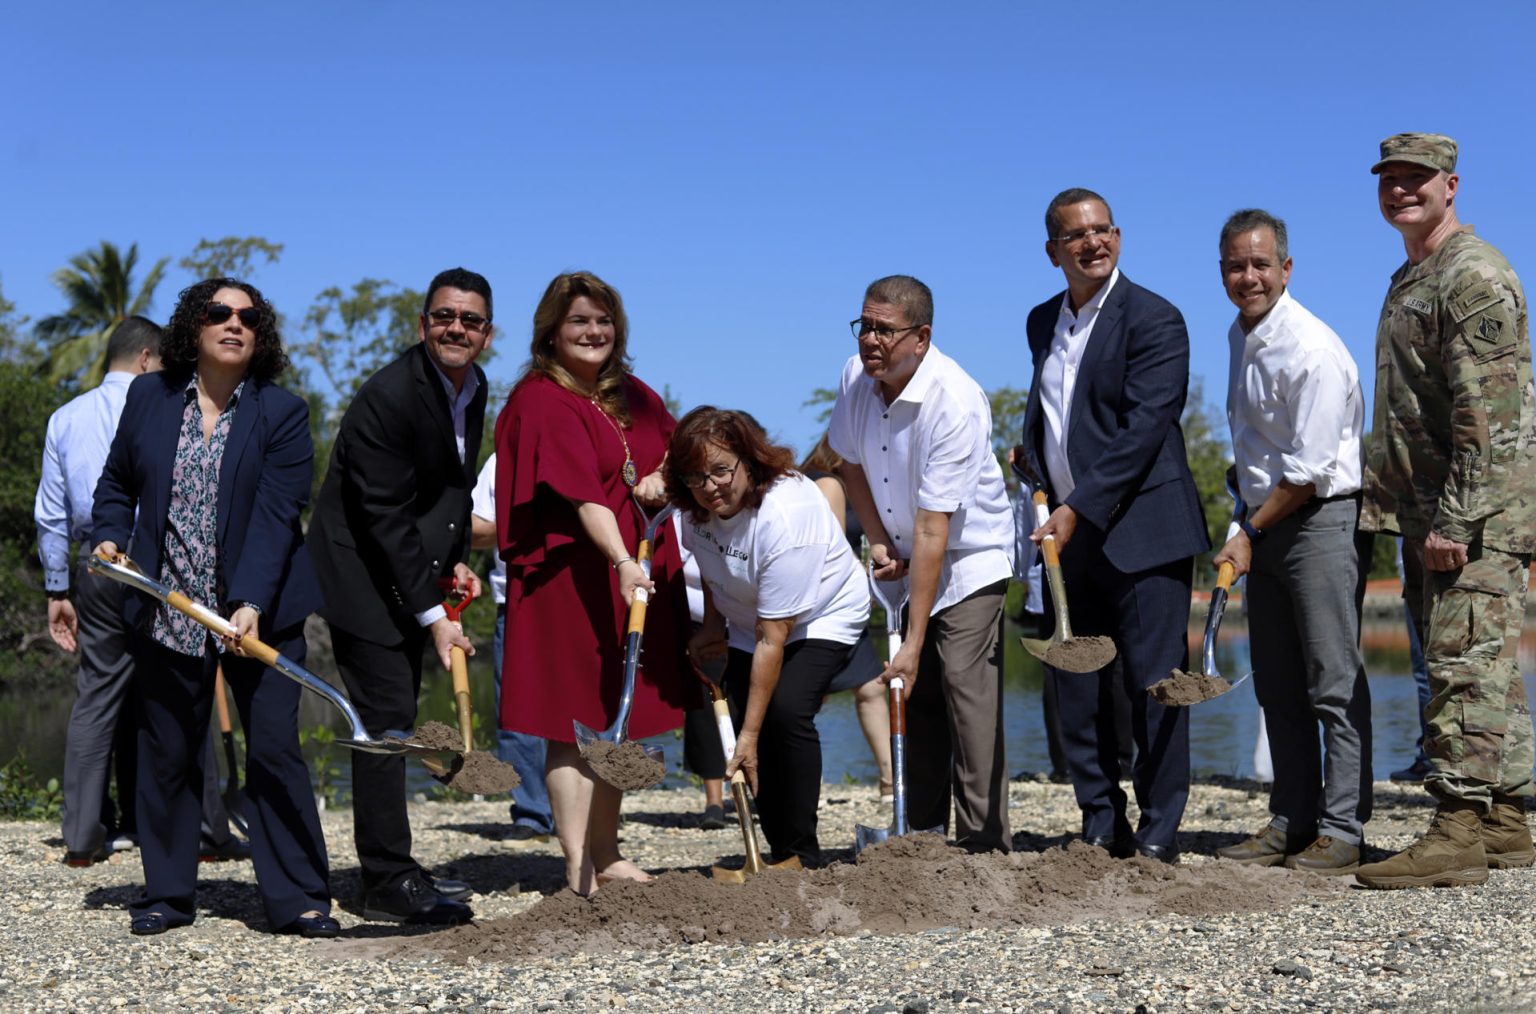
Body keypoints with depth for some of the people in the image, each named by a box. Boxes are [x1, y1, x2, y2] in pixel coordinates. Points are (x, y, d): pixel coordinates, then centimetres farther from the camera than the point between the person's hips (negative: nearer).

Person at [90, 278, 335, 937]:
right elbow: (117, 482, 18)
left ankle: (297, 900, 4)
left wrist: (252, 604, -25)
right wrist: (109, 536, -2)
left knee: (275, 749, -4)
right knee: (166, 754, 10)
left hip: (260, 612, -3)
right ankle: (167, 895, 23)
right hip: (165, 613, 3)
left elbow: (276, 515, -14)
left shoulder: (283, 413, -5)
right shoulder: (149, 397, 5)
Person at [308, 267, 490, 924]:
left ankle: (393, 869, 22)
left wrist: (456, 560, 3)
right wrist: (431, 615, -22)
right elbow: (384, 517, -22)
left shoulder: (474, 389, 6)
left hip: (412, 574, 9)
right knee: (385, 721, -9)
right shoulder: (388, 395, -21)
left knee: (396, 722, 13)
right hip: (364, 575, -9)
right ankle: (389, 883, -5)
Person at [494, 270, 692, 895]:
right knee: (574, 725, -6)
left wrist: (663, 477, 2)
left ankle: (607, 857, 21)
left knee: (618, 721, 12)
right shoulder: (543, 403, -11)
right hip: (571, 578, -8)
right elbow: (583, 493, -22)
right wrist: (621, 562, -33)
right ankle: (577, 868, -4)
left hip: (637, 574, 8)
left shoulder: (632, 394, 13)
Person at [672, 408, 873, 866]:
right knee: (749, 717, -8)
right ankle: (781, 855, 3)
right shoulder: (699, 504, -15)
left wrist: (750, 734, -33)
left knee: (786, 711, -27)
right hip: (747, 621, 7)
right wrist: (712, 622, 5)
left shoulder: (784, 517, -36)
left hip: (823, 617, -7)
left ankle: (804, 856, -15)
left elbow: (772, 639, -35)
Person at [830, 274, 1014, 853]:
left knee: (967, 689, -16)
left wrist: (914, 643, -30)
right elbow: (850, 464, 12)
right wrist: (878, 540, -1)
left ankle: (984, 846, -12)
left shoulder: (955, 404, -29)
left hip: (969, 561, -6)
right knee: (917, 698, 8)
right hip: (908, 563, 7)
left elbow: (932, 531, -30)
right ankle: (924, 841, 17)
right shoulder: (856, 378, -8)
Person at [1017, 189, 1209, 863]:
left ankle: (1157, 838, 6)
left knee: (1154, 686, -3)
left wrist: (1078, 510, -21)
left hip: (1142, 534, -7)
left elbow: (1143, 429, -17)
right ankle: (1102, 829, 19)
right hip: (1070, 536, 7)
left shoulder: (1154, 319, -8)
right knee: (1075, 689, 8)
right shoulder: (1043, 323, 15)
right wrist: (1033, 462, 8)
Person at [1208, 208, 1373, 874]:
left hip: (1322, 520, -9)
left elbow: (1312, 468, -17)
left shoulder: (1312, 349, -16)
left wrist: (1250, 532, -9)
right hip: (1265, 524, 9)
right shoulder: (1241, 337, 12)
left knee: (1334, 685, -7)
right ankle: (1291, 824, 17)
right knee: (1278, 688, 10)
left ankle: (1341, 832, -3)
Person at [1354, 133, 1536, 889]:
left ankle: (1459, 833, -11)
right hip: (1429, 514, 10)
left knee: (1468, 666, -11)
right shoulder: (1409, 281, 20)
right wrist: (1377, 501, 19)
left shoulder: (1474, 275, -11)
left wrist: (1456, 521, -23)